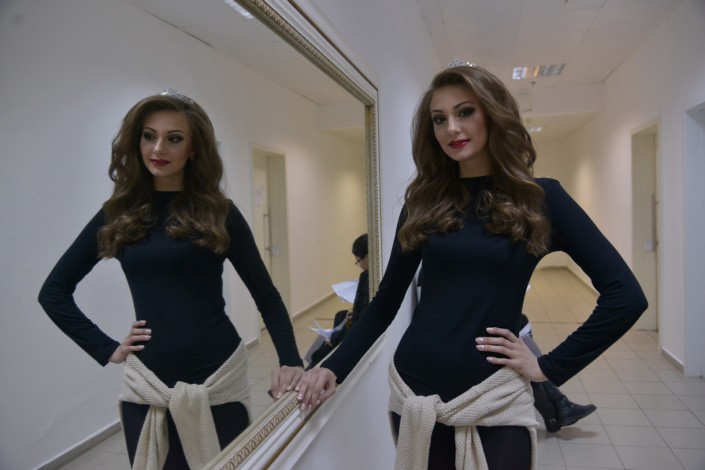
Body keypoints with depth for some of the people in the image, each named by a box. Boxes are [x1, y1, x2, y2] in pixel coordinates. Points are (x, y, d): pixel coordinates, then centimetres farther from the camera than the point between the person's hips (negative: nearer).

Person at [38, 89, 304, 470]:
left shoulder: (217, 212, -3)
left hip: (218, 378, -1)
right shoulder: (118, 213, 3)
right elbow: (53, 291, 10)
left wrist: (290, 360, -13)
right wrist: (106, 349, 1)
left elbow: (265, 294, -1)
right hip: (146, 385, 2)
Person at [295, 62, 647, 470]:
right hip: (414, 393, 3)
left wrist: (549, 367, -7)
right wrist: (335, 368, -4)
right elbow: (387, 301, 5)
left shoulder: (540, 198, -4)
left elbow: (626, 296, -6)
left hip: (494, 401, -2)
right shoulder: (425, 201, 3)